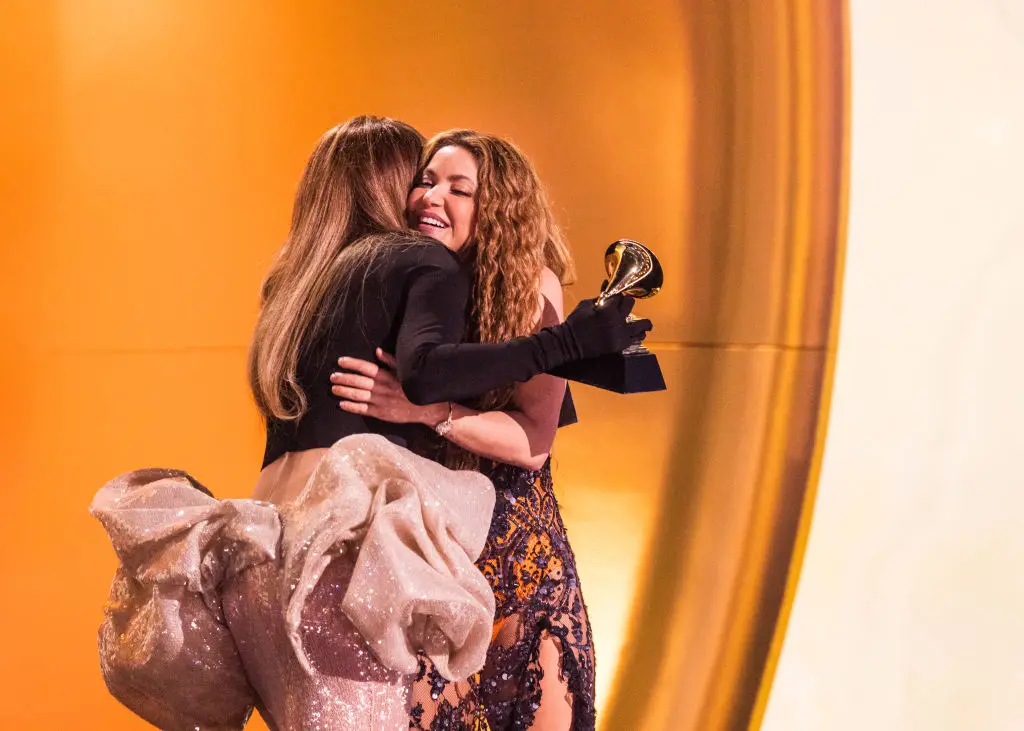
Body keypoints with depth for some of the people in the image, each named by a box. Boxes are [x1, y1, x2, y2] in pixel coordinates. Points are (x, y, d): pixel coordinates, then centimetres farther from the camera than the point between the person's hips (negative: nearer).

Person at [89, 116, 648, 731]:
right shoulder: (427, 263, 4)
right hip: (345, 527, -8)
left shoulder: (294, 278, 27)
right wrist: (565, 344, -11)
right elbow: (424, 372, -15)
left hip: (269, 529, 8)